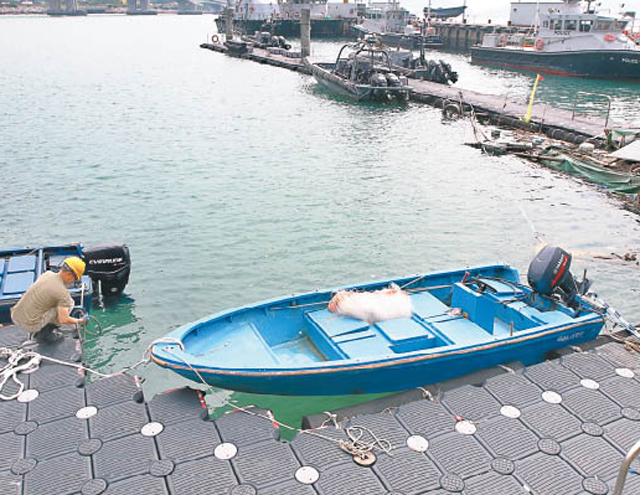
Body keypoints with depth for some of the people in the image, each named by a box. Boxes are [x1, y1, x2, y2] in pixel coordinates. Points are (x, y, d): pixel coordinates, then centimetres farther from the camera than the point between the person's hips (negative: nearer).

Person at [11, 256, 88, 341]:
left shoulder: (47, 273, 5)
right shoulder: (63, 293, -17)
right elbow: (64, 320, -19)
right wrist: (80, 321, -1)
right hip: (30, 324, -8)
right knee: (69, 302, -1)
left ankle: (36, 331, 22)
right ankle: (44, 333, 4)